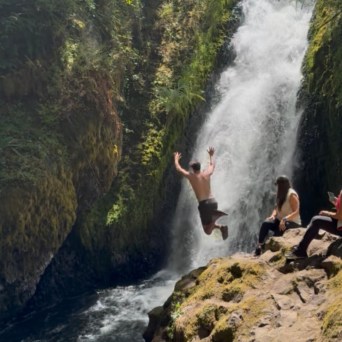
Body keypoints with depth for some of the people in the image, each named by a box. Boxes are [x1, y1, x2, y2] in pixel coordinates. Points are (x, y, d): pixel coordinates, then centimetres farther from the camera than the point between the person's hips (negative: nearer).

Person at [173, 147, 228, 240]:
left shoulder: (191, 176, -2)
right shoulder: (207, 174, 6)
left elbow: (178, 168, 16)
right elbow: (212, 165, 29)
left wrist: (176, 159, 36)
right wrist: (211, 155, 49)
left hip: (204, 204, -5)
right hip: (213, 202, 5)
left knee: (208, 231, 1)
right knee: (210, 224, 28)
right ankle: (221, 226, -4)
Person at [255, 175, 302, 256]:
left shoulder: (292, 195, -13)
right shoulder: (281, 195, 13)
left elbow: (296, 212, -22)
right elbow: (276, 208, 13)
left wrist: (285, 219, -36)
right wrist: (273, 215, -9)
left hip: (292, 223, -7)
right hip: (281, 221, 7)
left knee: (278, 232, -35)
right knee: (266, 223, -21)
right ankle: (260, 246, -27)